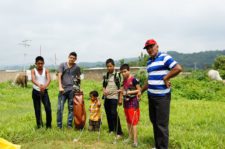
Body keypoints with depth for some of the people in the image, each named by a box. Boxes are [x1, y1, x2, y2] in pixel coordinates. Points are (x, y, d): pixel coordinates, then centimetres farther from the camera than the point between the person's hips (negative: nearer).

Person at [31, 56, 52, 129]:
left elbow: (49, 79, -17)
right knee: (37, 109, 7)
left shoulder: (46, 70, 0)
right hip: (36, 92, 0)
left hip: (44, 92, 0)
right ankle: (39, 124, 23)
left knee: (48, 108, -10)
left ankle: (48, 125, 5)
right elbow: (33, 80, -21)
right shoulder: (33, 71, -3)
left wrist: (45, 85, -39)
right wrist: (39, 85, -43)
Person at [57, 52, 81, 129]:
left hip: (72, 90, 1)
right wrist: (60, 86, -12)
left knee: (71, 108, 5)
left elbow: (78, 78, 15)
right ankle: (59, 125, 7)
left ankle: (69, 124, 14)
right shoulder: (62, 65, 5)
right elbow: (59, 76, -1)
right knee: (60, 108, -3)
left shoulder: (77, 67, 8)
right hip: (63, 89, -1)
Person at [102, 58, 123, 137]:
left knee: (114, 113, -12)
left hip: (114, 97, -5)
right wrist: (104, 91, -6)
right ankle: (111, 130, 22)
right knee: (108, 114, 7)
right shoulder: (105, 75, 9)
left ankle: (119, 132, -3)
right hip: (106, 97, 5)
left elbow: (120, 87, -3)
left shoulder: (117, 75, -3)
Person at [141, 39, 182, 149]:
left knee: (162, 124, -2)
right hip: (151, 96, 8)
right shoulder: (149, 62, 15)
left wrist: (165, 78, -15)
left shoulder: (164, 57, -9)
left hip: (162, 96, -8)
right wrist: (141, 91, 21)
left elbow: (178, 68, -20)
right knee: (154, 122, 16)